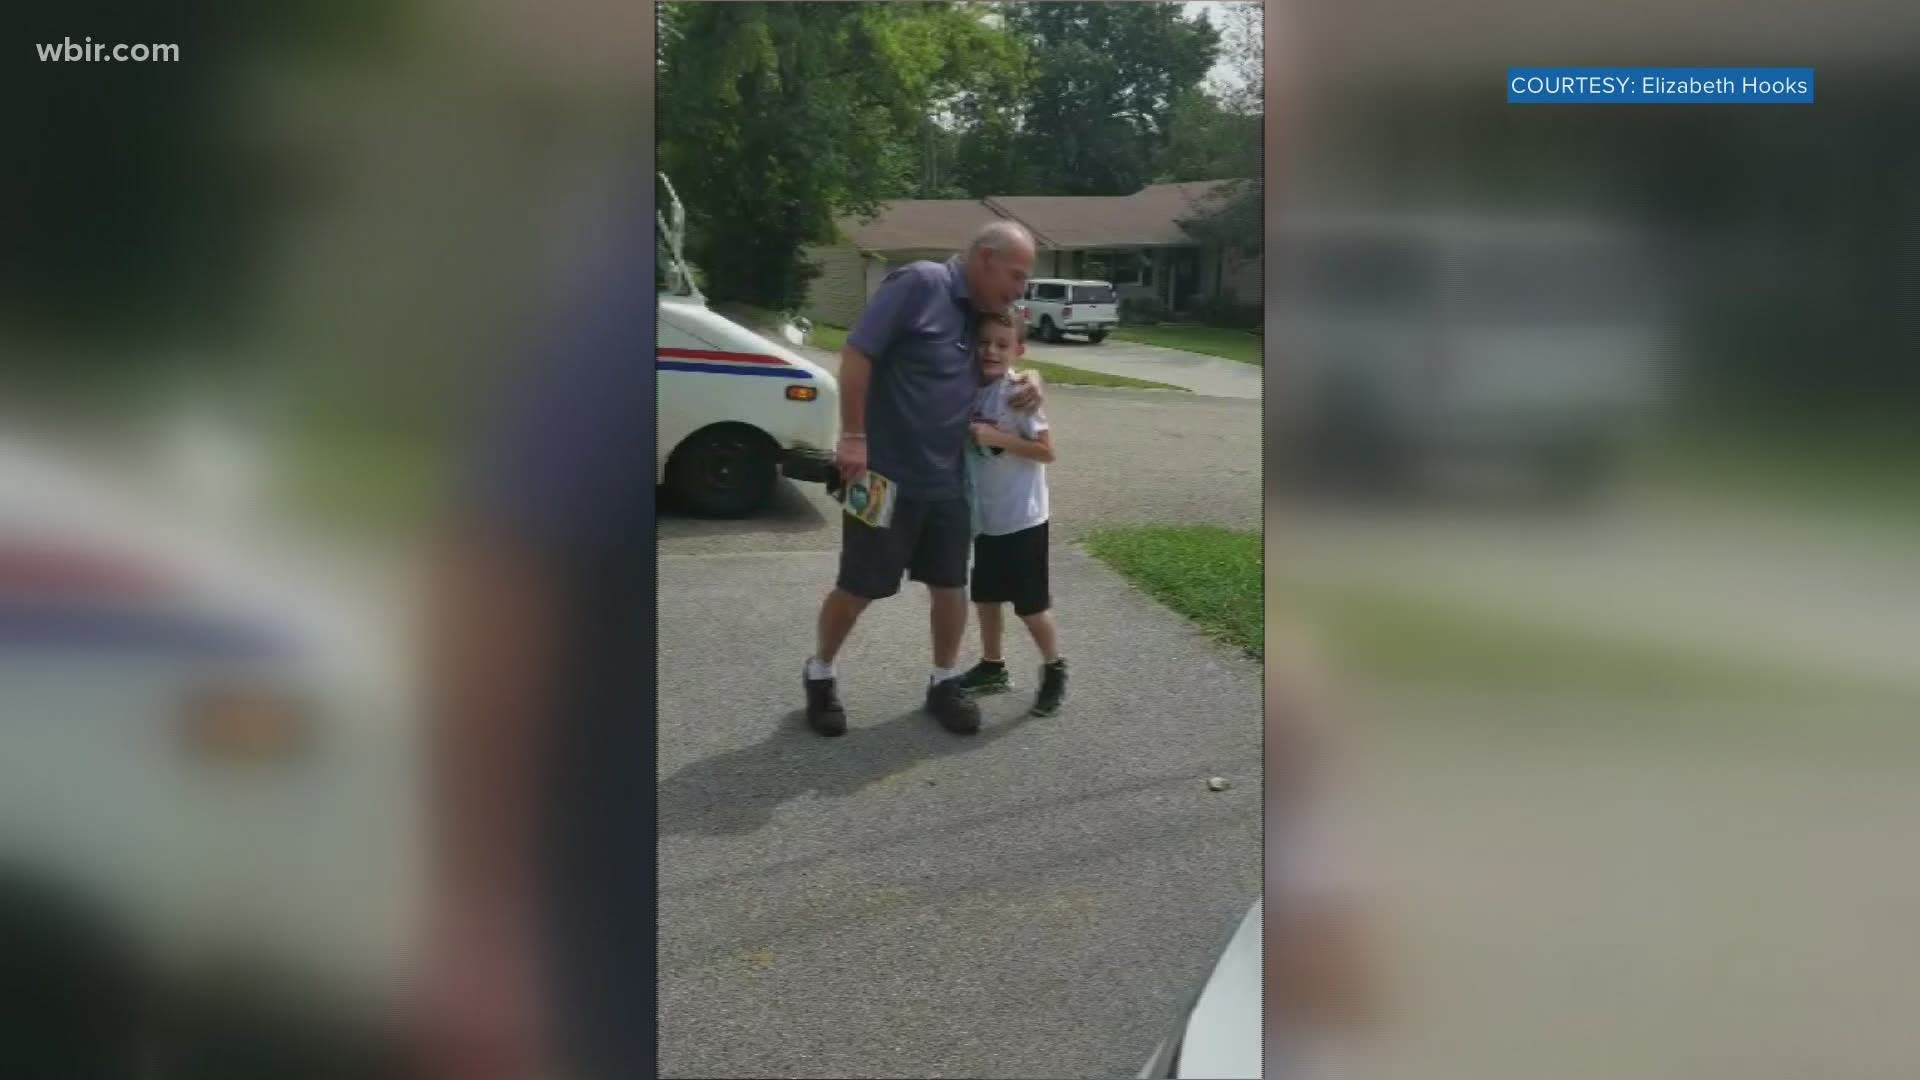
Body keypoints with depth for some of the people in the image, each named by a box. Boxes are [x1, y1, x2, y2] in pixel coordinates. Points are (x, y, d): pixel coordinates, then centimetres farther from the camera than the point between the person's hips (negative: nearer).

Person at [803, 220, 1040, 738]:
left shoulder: (985, 314, 8)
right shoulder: (918, 284, -16)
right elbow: (857, 352, -18)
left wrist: (1025, 384, 1)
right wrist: (853, 436, -21)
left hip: (947, 480, 7)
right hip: (886, 472, -7)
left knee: (951, 582, 12)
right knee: (860, 586, 4)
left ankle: (944, 682, 28)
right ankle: (820, 674, 24)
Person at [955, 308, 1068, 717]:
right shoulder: (971, 390, 2)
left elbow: (1047, 451, -20)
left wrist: (997, 437, -26)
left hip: (1022, 518, -7)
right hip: (984, 516, 7)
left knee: (1030, 604, 2)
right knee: (985, 595, 17)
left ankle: (1054, 670, 22)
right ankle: (992, 666, 34)